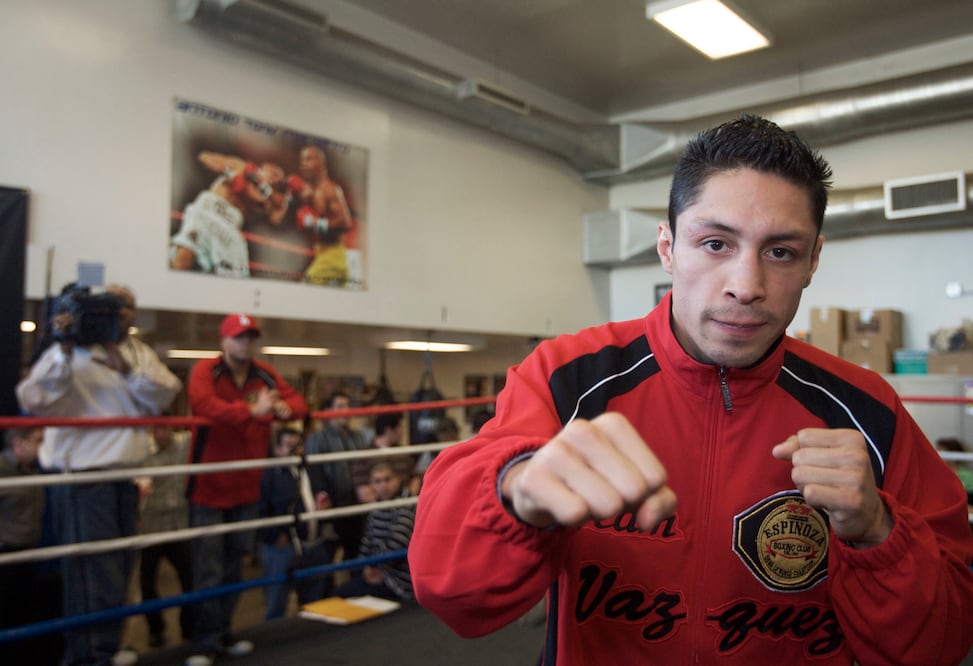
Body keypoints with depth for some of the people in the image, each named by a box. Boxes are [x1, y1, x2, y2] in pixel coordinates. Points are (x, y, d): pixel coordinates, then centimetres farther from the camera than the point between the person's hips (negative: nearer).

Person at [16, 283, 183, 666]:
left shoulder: (140, 353, 12)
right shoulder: (72, 352, -5)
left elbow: (165, 395, -4)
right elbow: (35, 402, -18)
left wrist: (127, 368, -17)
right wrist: (65, 351, -25)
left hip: (125, 474, 6)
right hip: (82, 476, -6)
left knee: (120, 565, 16)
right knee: (93, 571, -7)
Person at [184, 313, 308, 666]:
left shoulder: (265, 374, 5)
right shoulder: (205, 370, -11)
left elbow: (298, 402, 6)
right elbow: (203, 404, -30)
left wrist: (286, 408, -19)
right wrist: (251, 411, -42)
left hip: (247, 488, 6)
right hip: (208, 488, -5)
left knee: (234, 568, 16)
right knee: (208, 572, -2)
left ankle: (222, 635, 29)